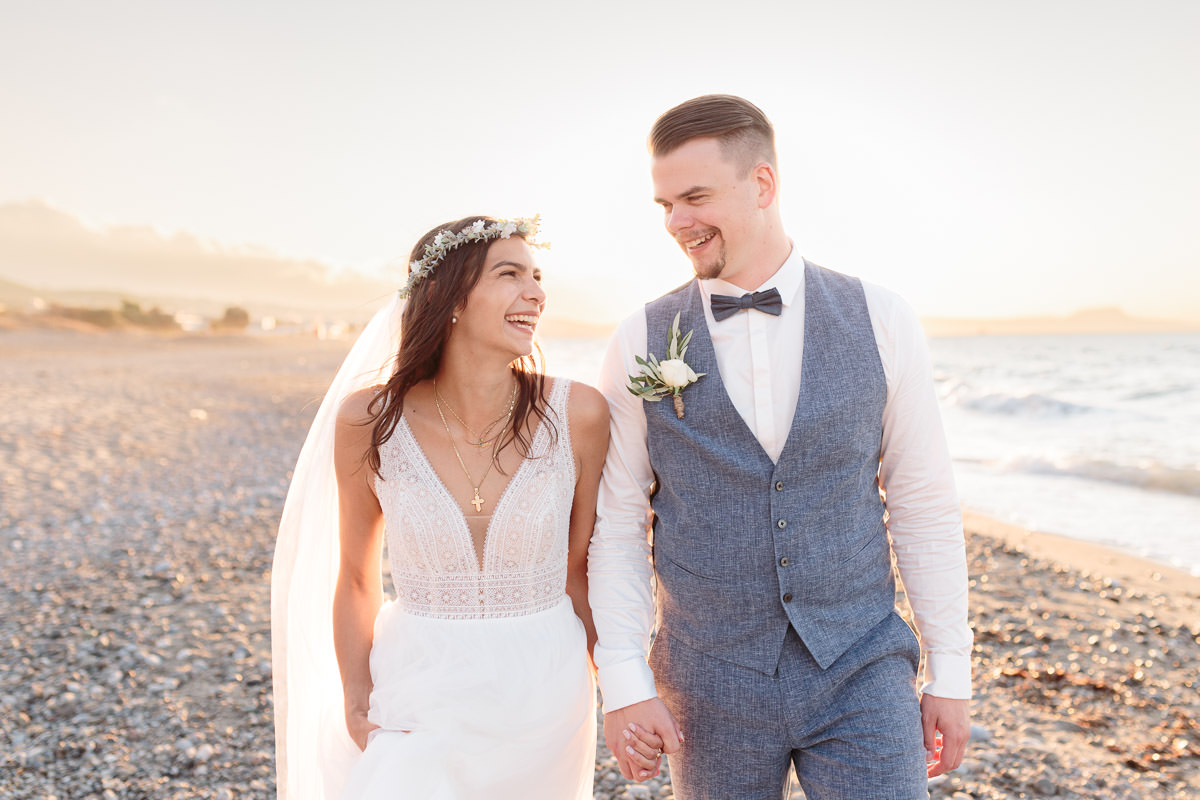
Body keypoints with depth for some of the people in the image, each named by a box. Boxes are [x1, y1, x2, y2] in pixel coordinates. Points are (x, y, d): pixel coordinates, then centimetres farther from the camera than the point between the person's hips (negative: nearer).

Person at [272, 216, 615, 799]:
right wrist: (355, 703, -6)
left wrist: (618, 691, 2)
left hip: (544, 698, 1)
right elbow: (355, 579, 1)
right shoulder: (368, 419, -12)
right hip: (418, 701, 0)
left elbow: (582, 568, -2)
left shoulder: (577, 414, -13)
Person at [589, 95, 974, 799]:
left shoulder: (881, 323, -4)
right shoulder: (641, 345, -4)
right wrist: (625, 683, -8)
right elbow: (616, 525, -2)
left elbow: (924, 506, 0)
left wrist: (950, 675, 2)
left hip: (861, 672, 0)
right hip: (711, 684, 1)